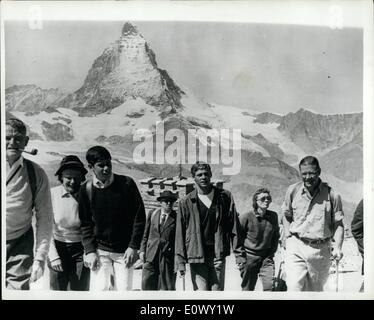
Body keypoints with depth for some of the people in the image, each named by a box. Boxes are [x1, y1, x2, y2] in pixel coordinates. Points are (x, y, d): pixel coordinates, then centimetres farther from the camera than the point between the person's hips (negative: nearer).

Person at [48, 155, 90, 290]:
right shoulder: (52, 194, -7)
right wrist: (53, 256, -6)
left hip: (81, 249, 0)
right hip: (58, 248, 0)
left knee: (80, 290, 3)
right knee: (57, 289, 6)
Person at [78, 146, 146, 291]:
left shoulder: (126, 183, -8)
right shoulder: (86, 190, -3)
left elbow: (139, 216, -4)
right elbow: (85, 223, 4)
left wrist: (133, 247, -8)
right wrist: (89, 250, -6)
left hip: (124, 251, 0)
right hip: (100, 250, 1)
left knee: (124, 289, 3)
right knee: (99, 289, -4)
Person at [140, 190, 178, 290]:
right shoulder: (152, 213, 8)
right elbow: (146, 234, 13)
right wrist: (142, 250, 6)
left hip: (168, 256, -2)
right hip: (151, 255, 2)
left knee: (167, 287, 4)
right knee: (147, 284, 1)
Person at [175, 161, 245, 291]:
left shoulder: (224, 197, 6)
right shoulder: (185, 202, 2)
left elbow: (234, 227, 6)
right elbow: (180, 233, 2)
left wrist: (239, 253, 1)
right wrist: (180, 261, -3)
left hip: (218, 254, 1)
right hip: (196, 254, -1)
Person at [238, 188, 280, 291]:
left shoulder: (273, 216, 1)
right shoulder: (246, 217, -12)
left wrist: (271, 253, 9)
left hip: (266, 258, 3)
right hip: (249, 258, -3)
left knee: (270, 287, -7)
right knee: (248, 289, 6)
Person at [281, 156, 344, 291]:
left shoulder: (331, 194, -5)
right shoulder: (293, 191, 0)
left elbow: (338, 224, 1)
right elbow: (286, 215, 14)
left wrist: (337, 247, -10)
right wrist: (288, 237, 5)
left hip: (321, 250, 0)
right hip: (295, 248, 0)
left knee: (316, 290, 17)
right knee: (295, 288, -11)